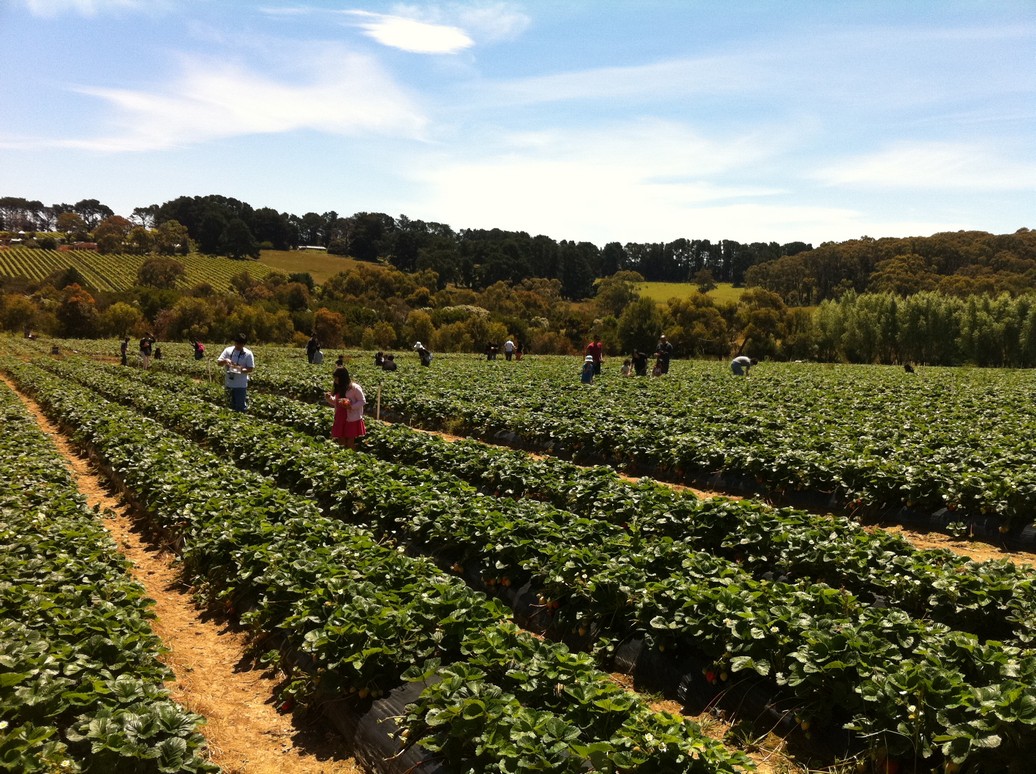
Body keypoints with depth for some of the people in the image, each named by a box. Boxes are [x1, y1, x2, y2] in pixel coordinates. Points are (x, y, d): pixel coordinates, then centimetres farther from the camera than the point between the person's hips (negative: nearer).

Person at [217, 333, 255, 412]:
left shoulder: (248, 354, -8)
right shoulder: (228, 350, 1)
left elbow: (251, 369, -8)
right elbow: (219, 362, 2)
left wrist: (241, 369, -27)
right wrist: (225, 361, -21)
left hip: (241, 385, -4)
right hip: (229, 383, 4)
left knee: (241, 408, -3)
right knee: (232, 406, 20)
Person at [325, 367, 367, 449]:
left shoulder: (354, 388, -12)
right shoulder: (338, 388, 10)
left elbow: (362, 401, -9)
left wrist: (351, 406, -22)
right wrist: (329, 398, -1)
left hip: (352, 419, -7)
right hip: (340, 420, 7)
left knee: (350, 445, -2)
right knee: (341, 444, 8)